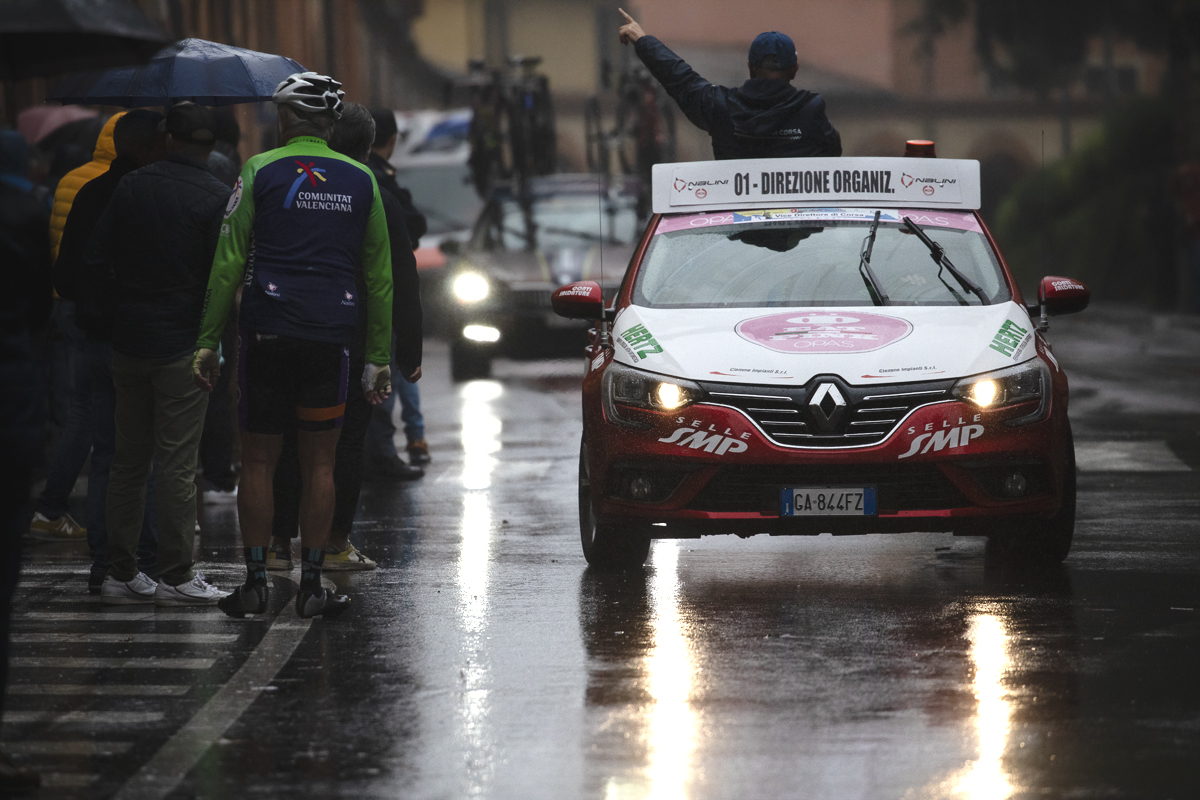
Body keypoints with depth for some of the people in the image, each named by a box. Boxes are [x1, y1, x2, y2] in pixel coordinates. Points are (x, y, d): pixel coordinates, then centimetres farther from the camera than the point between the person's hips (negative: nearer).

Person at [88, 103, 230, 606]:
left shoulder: (130, 188, 3)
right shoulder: (215, 198, -10)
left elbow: (95, 262, 4)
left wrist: (119, 312, 14)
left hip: (128, 343, 4)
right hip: (183, 347, -4)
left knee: (129, 459, 12)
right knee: (177, 464, -1)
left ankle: (120, 572, 14)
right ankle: (175, 576, 1)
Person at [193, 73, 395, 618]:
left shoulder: (261, 172, 0)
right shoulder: (361, 180, 8)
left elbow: (228, 262, -3)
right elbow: (379, 276, 9)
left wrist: (208, 341, 1)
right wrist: (378, 358, 14)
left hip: (267, 333, -2)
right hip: (331, 337, 2)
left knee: (259, 460, 5)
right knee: (320, 464, 6)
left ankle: (255, 581, 2)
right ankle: (311, 584, 5)